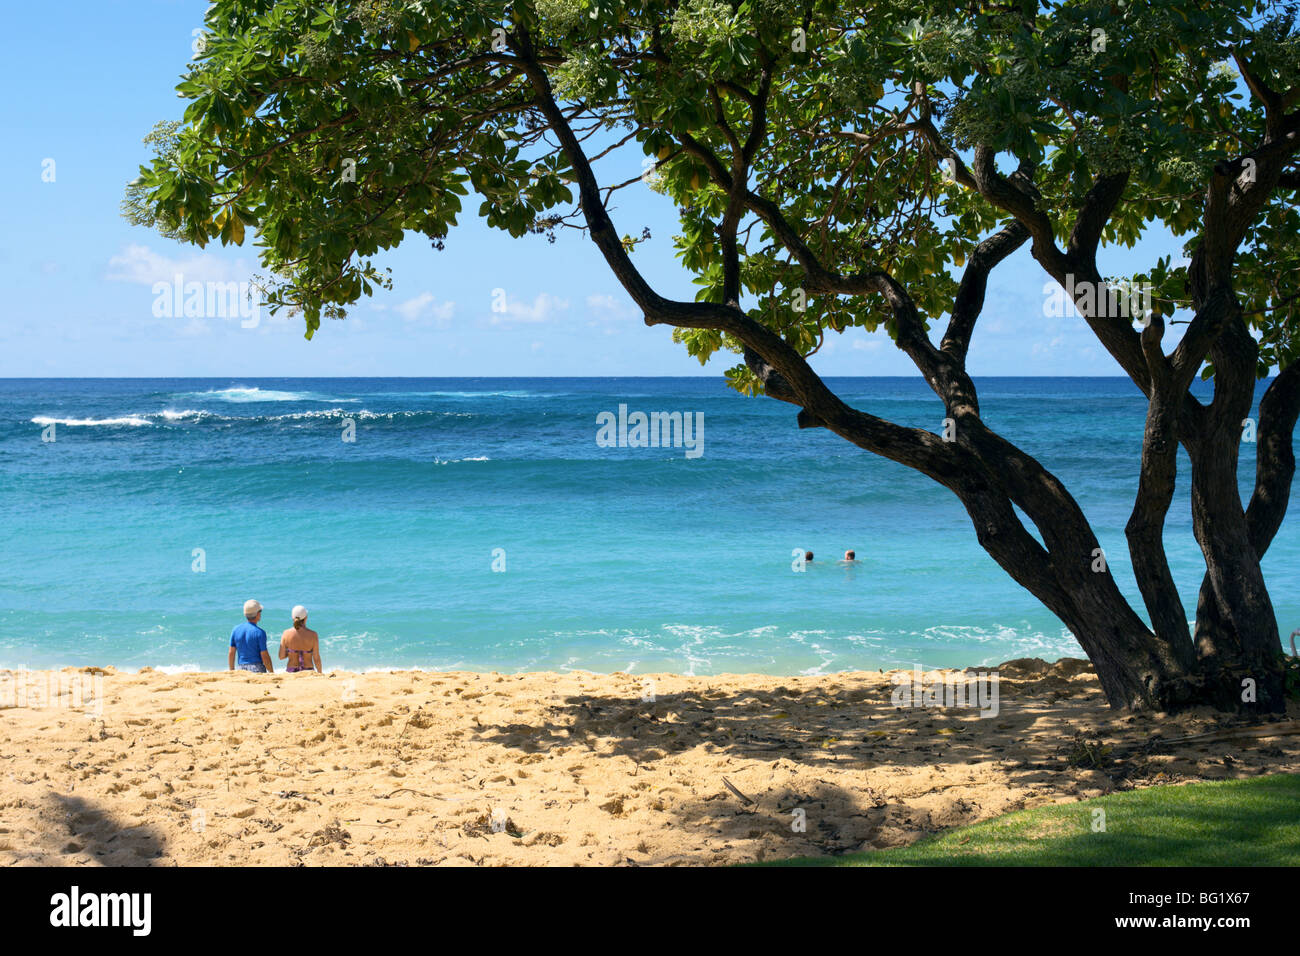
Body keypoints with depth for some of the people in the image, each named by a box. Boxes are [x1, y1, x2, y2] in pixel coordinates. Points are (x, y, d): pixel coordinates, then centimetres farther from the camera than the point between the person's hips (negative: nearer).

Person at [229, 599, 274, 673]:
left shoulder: (236, 629, 4)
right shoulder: (259, 632, -10)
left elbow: (231, 653, 7)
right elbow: (265, 656, -11)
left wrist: (232, 672, 16)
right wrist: (272, 673, -1)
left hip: (242, 669, 5)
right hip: (258, 670, -5)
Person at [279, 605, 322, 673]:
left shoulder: (286, 634, -3)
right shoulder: (313, 635, -6)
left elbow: (281, 656, 2)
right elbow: (316, 658, -3)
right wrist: (320, 674, 11)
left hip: (291, 672, 1)